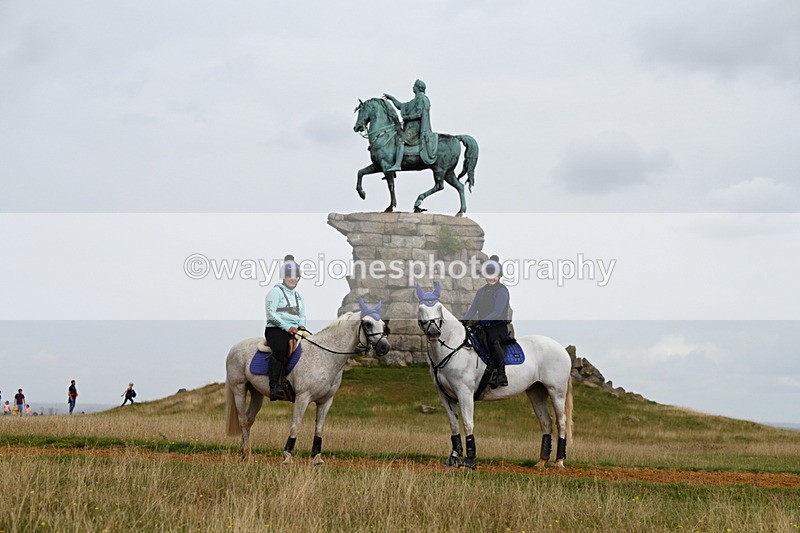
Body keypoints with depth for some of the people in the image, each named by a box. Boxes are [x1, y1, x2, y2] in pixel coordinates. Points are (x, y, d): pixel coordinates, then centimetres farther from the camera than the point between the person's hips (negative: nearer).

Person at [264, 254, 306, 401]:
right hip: (276, 329, -7)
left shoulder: (298, 294, 23)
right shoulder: (276, 291, 1)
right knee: (280, 350, -32)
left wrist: (301, 325, 2)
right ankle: (275, 387, -37)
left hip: (295, 330, 7)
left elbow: (302, 315, 25)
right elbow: (271, 313, -9)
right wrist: (287, 327, -16)